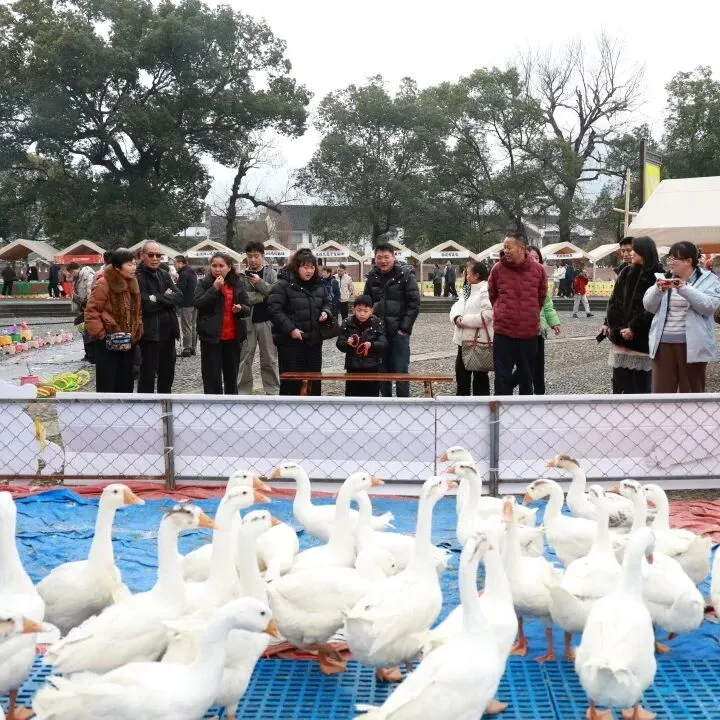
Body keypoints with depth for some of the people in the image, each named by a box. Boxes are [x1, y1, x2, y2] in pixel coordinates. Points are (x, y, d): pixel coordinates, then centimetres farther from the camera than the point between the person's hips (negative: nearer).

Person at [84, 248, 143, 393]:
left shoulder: (132, 284, 9)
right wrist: (102, 335, -19)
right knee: (107, 386, -3)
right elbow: (91, 312, -15)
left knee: (125, 385, 13)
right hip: (108, 344, -7)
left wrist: (137, 334, 6)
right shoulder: (103, 285, -14)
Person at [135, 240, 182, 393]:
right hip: (150, 332, -8)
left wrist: (158, 298, -13)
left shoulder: (164, 275, 13)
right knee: (148, 374, -3)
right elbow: (146, 305, -21)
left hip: (168, 330, 8)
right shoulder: (137, 277, -11)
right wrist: (167, 298, -7)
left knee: (167, 372, 16)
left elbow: (178, 297, 2)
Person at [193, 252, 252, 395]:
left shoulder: (237, 285, 6)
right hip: (211, 336, -3)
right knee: (212, 377, -2)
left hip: (233, 337, 3)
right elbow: (197, 303, -16)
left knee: (231, 376, 14)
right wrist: (214, 289, -21)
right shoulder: (204, 283, -1)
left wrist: (240, 308, -17)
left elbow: (248, 309, 5)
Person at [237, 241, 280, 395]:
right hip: (247, 322, 0)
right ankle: (243, 393, 11)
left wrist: (260, 283, -17)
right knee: (245, 359, 4)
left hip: (267, 321, 0)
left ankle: (273, 392, 14)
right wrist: (265, 295, -13)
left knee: (270, 360, 7)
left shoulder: (271, 273, 5)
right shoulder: (242, 274, 2)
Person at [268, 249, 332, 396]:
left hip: (313, 339, 6)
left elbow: (326, 303, 23)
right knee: (291, 380, -2)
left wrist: (326, 313, -1)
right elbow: (274, 309, -16)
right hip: (290, 341, -6)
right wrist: (290, 329, -21)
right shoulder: (282, 285, -11)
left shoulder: (318, 285, 10)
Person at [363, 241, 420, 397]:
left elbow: (414, 304, -8)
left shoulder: (406, 275, -6)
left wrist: (405, 328, -13)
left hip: (399, 331, -4)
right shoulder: (372, 277, 8)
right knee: (382, 370, 9)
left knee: (401, 370, -3)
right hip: (378, 332, 4)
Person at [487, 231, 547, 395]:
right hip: (503, 332, -1)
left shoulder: (538, 269, -3)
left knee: (527, 377, 11)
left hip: (529, 332, 1)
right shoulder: (498, 268, -5)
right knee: (502, 377, 2)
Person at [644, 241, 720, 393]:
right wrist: (658, 290, -15)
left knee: (691, 390, 5)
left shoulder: (707, 280, 1)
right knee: (661, 390, 3)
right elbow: (649, 306, 5)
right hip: (663, 343, 4)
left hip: (691, 344, -3)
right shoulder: (664, 279, 13)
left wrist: (684, 289, -25)